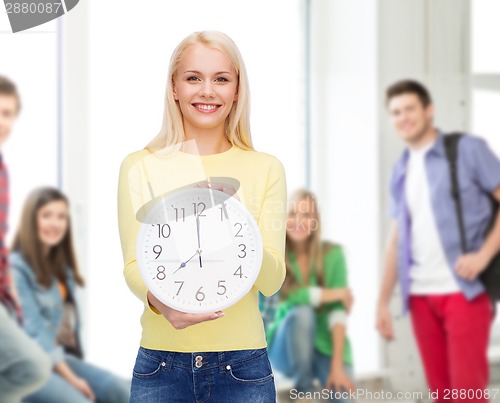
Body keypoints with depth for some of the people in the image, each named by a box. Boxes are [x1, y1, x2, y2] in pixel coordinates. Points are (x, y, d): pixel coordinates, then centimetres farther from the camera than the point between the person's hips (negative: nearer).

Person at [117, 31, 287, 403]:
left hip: (243, 367, 0)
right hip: (161, 365, 0)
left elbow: (272, 281, -4)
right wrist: (161, 301, -26)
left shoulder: (266, 168, 2)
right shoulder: (140, 167, 2)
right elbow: (133, 266, -4)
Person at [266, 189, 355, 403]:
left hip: (327, 345, -1)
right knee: (301, 313, -32)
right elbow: (288, 296, -24)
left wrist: (337, 365, -21)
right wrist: (336, 293, -16)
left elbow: (338, 310, -12)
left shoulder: (332, 253, -5)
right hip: (287, 349, 1)